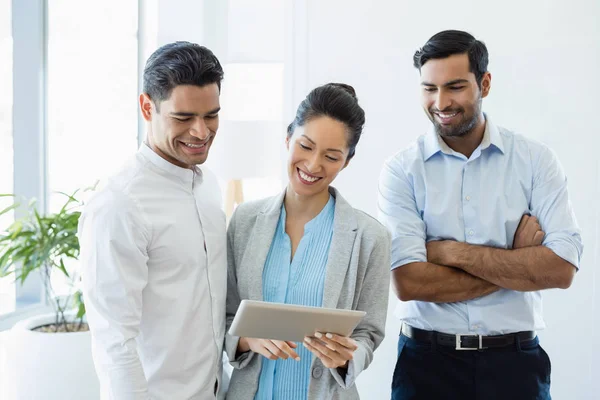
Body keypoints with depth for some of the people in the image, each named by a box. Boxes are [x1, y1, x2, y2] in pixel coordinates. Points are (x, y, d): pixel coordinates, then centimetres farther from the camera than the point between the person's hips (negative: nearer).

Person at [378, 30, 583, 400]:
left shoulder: (535, 160, -3)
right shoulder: (402, 170, -6)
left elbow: (562, 269, -12)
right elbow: (409, 282, -16)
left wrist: (453, 252, -14)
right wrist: (518, 265, -12)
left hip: (515, 359, 1)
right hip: (428, 359, -1)